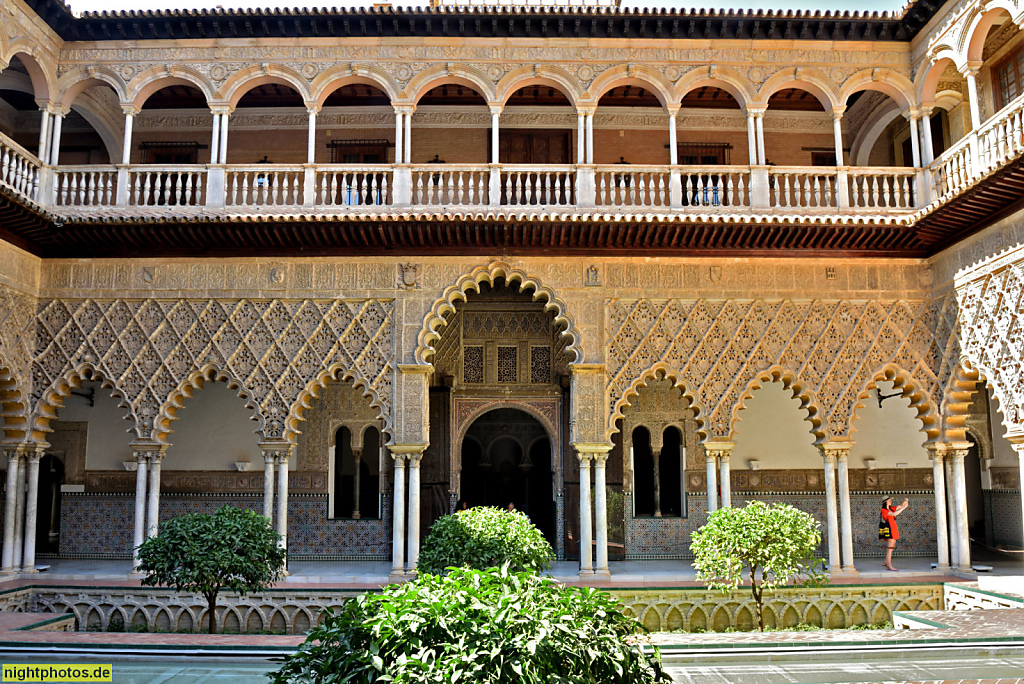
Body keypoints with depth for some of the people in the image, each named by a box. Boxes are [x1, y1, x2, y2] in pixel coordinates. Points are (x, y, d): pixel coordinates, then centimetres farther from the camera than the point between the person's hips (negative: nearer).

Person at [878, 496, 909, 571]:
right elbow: (894, 514, -22)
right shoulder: (883, 510, -11)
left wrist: (904, 501, -5)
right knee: (889, 548, -8)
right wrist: (904, 507, -20)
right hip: (889, 530, -9)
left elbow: (900, 506, 16)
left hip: (893, 530, 9)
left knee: (892, 547, 12)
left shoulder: (891, 508, 14)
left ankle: (885, 563, 22)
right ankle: (889, 566, -7)